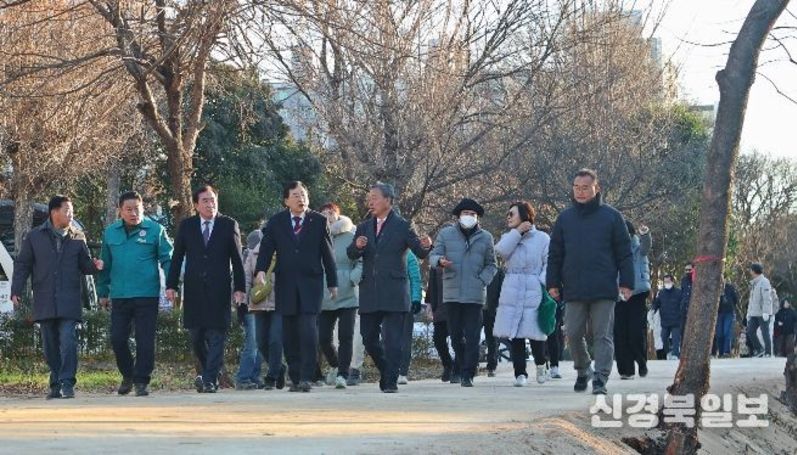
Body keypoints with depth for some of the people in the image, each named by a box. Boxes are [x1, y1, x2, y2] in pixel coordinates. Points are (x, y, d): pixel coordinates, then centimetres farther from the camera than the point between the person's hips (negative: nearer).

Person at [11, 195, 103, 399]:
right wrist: (16, 292, -2)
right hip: (45, 303, 1)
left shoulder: (77, 238, 7)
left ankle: (67, 384, -13)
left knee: (68, 342, -12)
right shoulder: (34, 237, 5)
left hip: (69, 303, -1)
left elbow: (84, 266, 12)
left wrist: (95, 266, -11)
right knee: (50, 345, 7)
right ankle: (56, 384, 16)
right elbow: (22, 266, 7)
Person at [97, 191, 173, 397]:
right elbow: (105, 264, 16)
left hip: (147, 296, -3)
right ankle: (127, 375, 25)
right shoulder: (110, 232, 9)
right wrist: (103, 291, 17)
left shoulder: (155, 230, -2)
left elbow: (167, 260, -2)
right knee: (117, 339, 5)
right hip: (119, 296, 3)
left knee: (145, 340, -2)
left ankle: (141, 381, 8)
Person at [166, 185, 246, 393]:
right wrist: (171, 285, 2)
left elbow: (237, 259, 3)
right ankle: (209, 373, 23)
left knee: (216, 336, -6)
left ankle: (210, 380, -5)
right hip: (194, 289, 2)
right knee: (196, 337, 5)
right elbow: (177, 257, 9)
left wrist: (239, 288, -2)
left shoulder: (229, 225, 4)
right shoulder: (186, 226, 8)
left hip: (219, 290, -2)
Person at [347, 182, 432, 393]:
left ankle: (391, 381, -3)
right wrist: (357, 246, -18)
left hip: (393, 294, -5)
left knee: (392, 340, -7)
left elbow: (420, 252, -3)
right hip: (369, 294, 5)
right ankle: (386, 372, 27)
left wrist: (426, 246, -25)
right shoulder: (364, 227, 14)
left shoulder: (402, 226, 1)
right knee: (369, 338, 8)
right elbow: (351, 254, 4)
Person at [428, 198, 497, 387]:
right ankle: (462, 368, 21)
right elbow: (433, 255, 7)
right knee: (456, 335, 6)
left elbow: (491, 265, 14)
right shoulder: (446, 234, 8)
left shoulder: (485, 237, 9)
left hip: (475, 295, -1)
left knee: (472, 336, -7)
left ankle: (468, 374, -7)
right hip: (452, 294, 1)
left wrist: (482, 280, -4)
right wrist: (440, 261, -17)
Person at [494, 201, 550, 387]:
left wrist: (543, 282, -13)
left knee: (535, 332, -4)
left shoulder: (542, 238, 6)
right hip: (511, 293, 3)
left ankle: (540, 364, 24)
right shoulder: (509, 237, 17)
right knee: (515, 334, -1)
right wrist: (517, 232, -5)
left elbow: (549, 263, 2)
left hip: (534, 293, -3)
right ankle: (520, 373, 6)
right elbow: (501, 250, -4)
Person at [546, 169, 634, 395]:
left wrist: (626, 283, -3)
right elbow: (555, 255, 14)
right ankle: (583, 371, 24)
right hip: (574, 290, 3)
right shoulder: (565, 218, 11)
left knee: (603, 336, -4)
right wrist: (553, 283, 6)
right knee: (574, 334, 4)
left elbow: (624, 253, 3)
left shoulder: (611, 217, 4)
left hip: (604, 291, -2)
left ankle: (600, 379, -6)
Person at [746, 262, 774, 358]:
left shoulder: (764, 282, -10)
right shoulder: (753, 283, 18)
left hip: (763, 313, -9)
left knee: (765, 332, -5)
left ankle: (768, 353, -1)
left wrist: (765, 312, -24)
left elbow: (767, 298, -18)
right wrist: (749, 312, 20)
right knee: (750, 332, 3)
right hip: (754, 313, 9)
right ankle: (758, 350, 12)